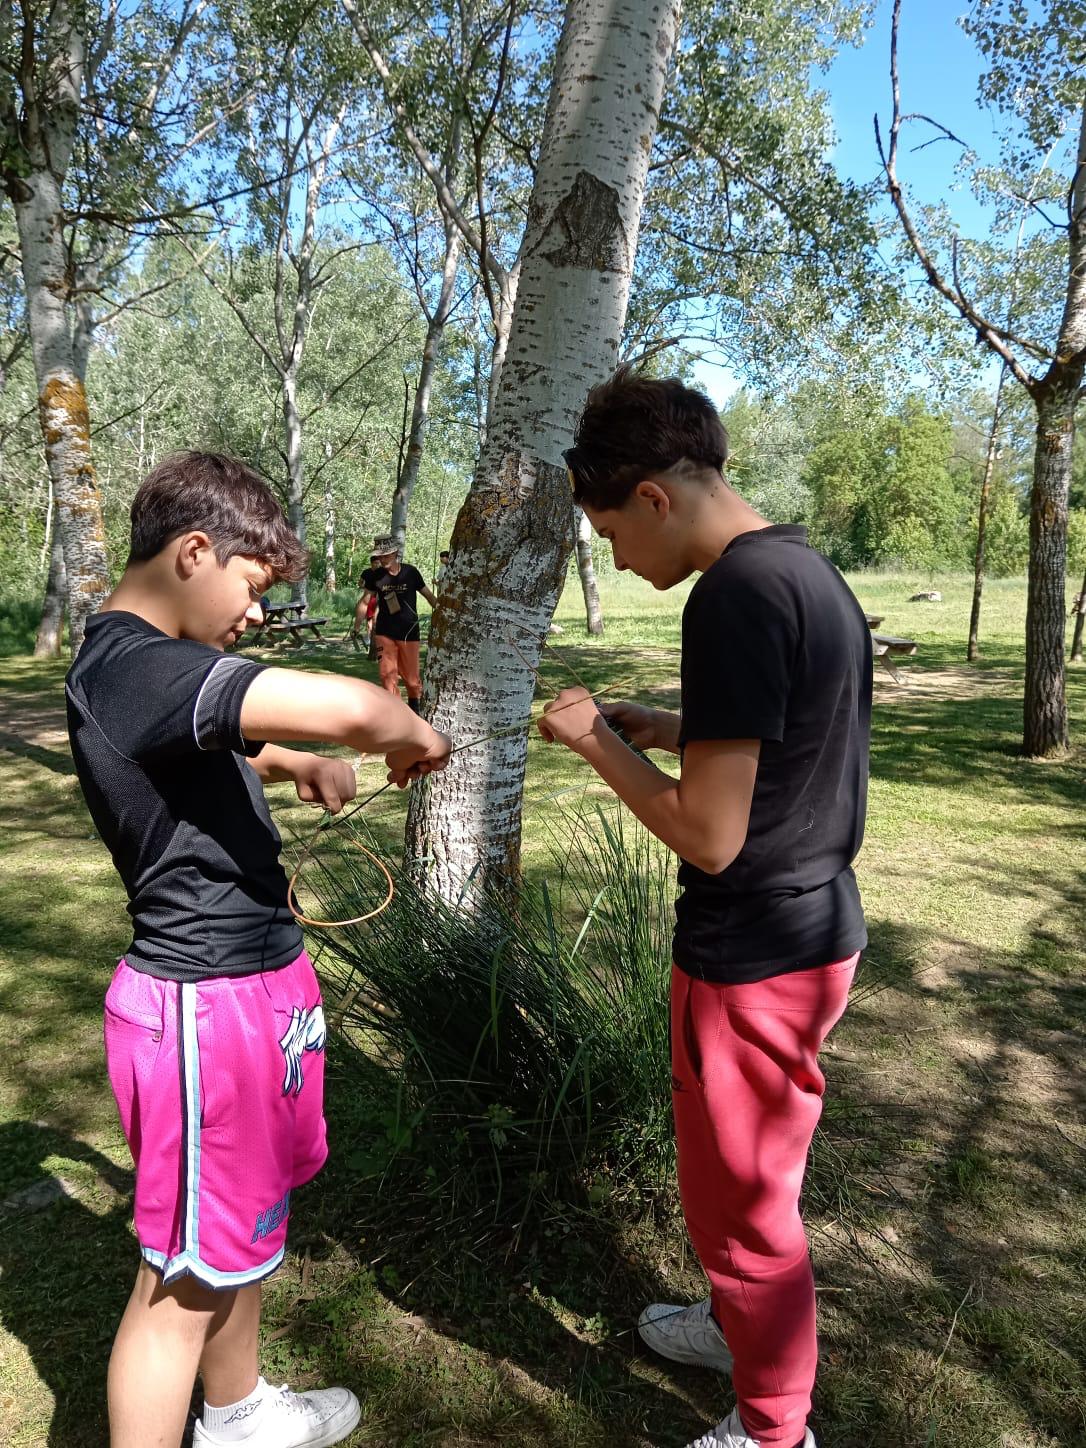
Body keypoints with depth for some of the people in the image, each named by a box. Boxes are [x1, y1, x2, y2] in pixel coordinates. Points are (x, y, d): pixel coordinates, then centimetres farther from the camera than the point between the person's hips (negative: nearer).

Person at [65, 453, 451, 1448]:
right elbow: (348, 707, -36)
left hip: (249, 985, 10)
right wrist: (417, 740, -13)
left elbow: (221, 751, 29)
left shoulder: (144, 664, 8)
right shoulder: (139, 668, -25)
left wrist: (299, 765, 9)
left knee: (246, 1218, 26)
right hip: (205, 1006, -10)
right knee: (186, 1278, 7)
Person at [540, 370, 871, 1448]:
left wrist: (595, 745, -12)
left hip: (752, 958, -9)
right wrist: (677, 732, 9)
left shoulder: (736, 596, -24)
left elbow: (710, 837, -26)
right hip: (819, 928, 9)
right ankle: (744, 1326, 50)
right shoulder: (812, 571, 6)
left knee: (740, 1200, 12)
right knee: (751, 1175, 28)